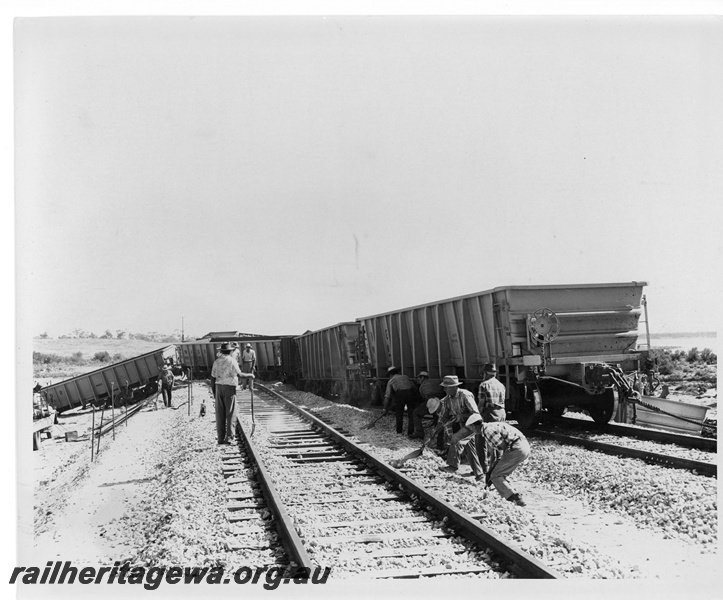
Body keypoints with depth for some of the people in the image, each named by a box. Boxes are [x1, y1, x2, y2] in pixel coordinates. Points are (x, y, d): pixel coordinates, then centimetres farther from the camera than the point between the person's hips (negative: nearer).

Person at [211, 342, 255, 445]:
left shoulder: (217, 361, 7)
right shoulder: (232, 360, -6)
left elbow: (213, 377, 7)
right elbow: (239, 374, -13)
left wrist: (213, 390, 14)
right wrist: (249, 375, 3)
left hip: (219, 387, 4)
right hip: (230, 387, -4)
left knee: (220, 414, 6)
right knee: (230, 413, 0)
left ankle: (220, 437, 7)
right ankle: (229, 437, -4)